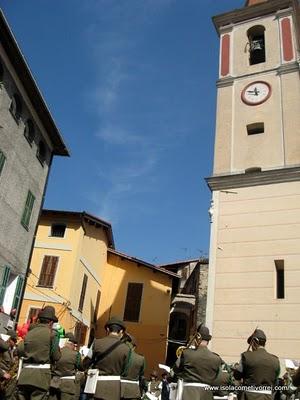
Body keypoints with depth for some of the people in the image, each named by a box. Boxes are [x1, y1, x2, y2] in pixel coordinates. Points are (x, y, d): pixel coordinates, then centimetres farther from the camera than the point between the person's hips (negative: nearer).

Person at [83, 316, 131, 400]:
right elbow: (124, 371, 6)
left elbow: (86, 363, 6)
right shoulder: (126, 349, -7)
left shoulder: (97, 343, -7)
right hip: (114, 386, 0)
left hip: (97, 384, 0)